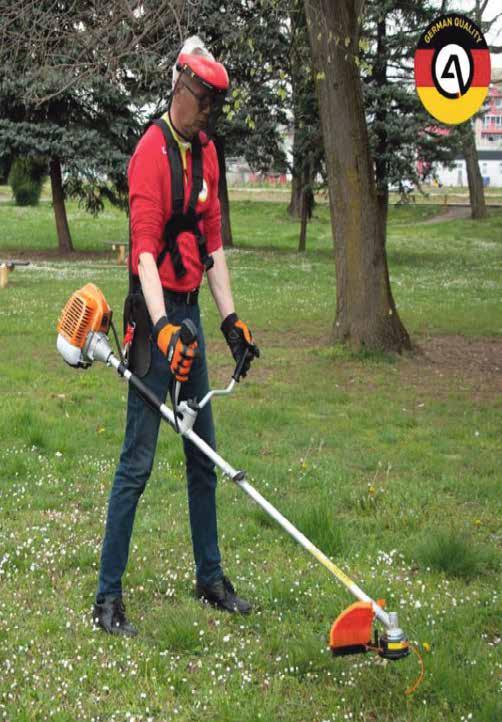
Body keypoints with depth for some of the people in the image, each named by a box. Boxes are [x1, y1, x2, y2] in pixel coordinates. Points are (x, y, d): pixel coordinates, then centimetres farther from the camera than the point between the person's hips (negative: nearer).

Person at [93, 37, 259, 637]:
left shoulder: (206, 153, 12)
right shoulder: (152, 152, -14)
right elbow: (145, 249, -23)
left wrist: (231, 318, 10)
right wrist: (162, 327, -33)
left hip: (190, 313, 9)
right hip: (156, 316, -8)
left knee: (203, 455, 15)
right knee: (137, 461, -7)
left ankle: (210, 576, 28)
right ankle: (108, 596, 0)